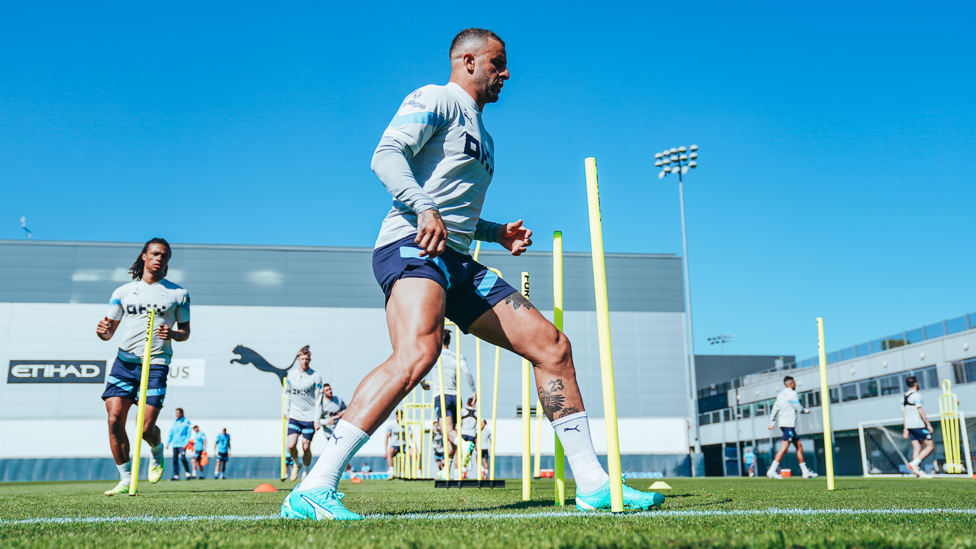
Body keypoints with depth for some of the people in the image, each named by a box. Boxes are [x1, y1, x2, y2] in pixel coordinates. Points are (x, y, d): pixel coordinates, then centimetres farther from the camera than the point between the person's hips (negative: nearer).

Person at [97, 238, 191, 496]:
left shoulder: (178, 293, 8)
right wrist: (102, 331, -11)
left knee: (145, 428, -7)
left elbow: (185, 332, 12)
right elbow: (109, 331, 13)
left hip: (156, 363, -2)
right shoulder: (123, 291, 12)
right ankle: (125, 478, 5)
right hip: (125, 360, 2)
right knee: (114, 419, -10)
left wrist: (173, 334, -11)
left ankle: (157, 450, 29)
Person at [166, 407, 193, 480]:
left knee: (182, 458, -15)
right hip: (175, 444, 6)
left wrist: (185, 443, -13)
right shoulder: (174, 423, 16)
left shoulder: (186, 422, 0)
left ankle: (187, 473, 1)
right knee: (175, 459, 1)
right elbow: (171, 434, 19)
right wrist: (168, 443, 11)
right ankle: (176, 475, 4)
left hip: (182, 444, -6)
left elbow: (189, 433, -5)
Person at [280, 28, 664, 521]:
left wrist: (499, 233, 21)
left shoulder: (481, 134, 32)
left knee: (552, 346, 2)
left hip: (458, 261, 9)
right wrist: (425, 209, -27)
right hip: (412, 245, -9)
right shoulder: (435, 100, 5)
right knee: (419, 351, -35)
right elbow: (387, 155, -12)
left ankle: (592, 484, 8)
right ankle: (312, 491, -32)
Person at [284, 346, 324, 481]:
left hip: (309, 417, -2)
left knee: (306, 447, 0)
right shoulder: (291, 374, 5)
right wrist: (287, 412, 13)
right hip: (294, 416, 2)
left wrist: (317, 419, -8)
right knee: (291, 446, -10)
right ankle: (296, 464, 20)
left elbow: (319, 399, -4)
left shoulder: (315, 376, -4)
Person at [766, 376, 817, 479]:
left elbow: (775, 408, 15)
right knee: (784, 448, -13)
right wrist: (807, 411, 14)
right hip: (789, 425, -10)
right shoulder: (792, 394, -11)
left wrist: (772, 422, 17)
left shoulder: (780, 394, 15)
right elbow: (799, 409, -7)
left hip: (783, 423, 10)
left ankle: (805, 472, 17)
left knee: (799, 446, 14)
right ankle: (772, 471, -18)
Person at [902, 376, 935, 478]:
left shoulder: (904, 397, 15)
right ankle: (914, 463, -13)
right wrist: (928, 424, -10)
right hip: (918, 425, -8)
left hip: (909, 426, 8)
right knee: (930, 446, -2)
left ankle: (918, 470, -3)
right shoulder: (916, 395, -8)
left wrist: (906, 429, 19)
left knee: (917, 448, 6)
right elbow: (920, 411, -13)